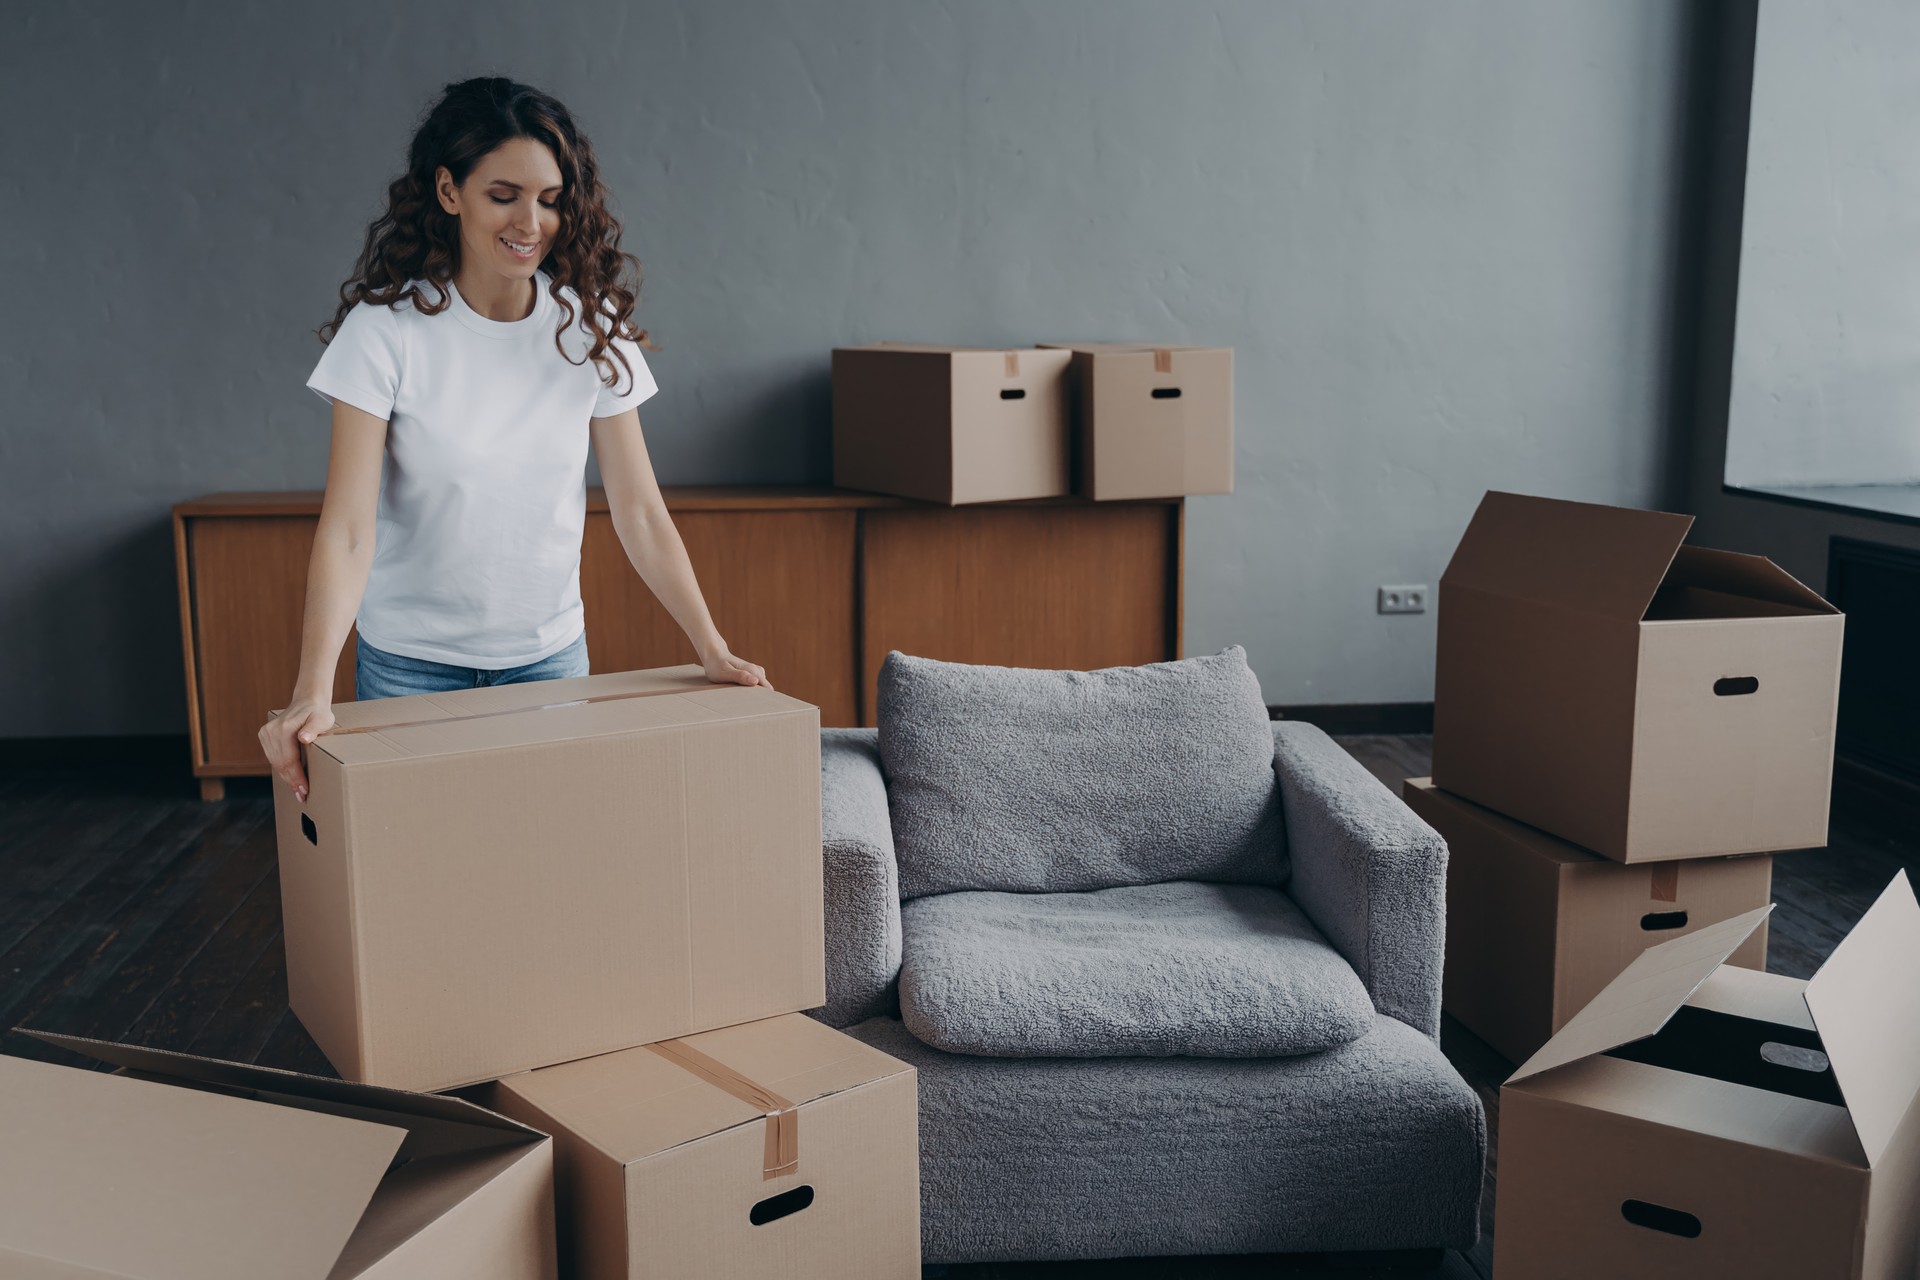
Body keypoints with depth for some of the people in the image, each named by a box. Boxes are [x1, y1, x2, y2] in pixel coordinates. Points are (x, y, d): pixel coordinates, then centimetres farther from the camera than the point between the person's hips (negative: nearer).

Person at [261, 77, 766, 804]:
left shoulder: (589, 328, -5)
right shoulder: (386, 330, -15)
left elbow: (639, 510, -4)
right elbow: (348, 529, -21)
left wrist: (713, 653, -12)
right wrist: (313, 691, -32)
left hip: (550, 655, 3)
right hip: (410, 663, -2)